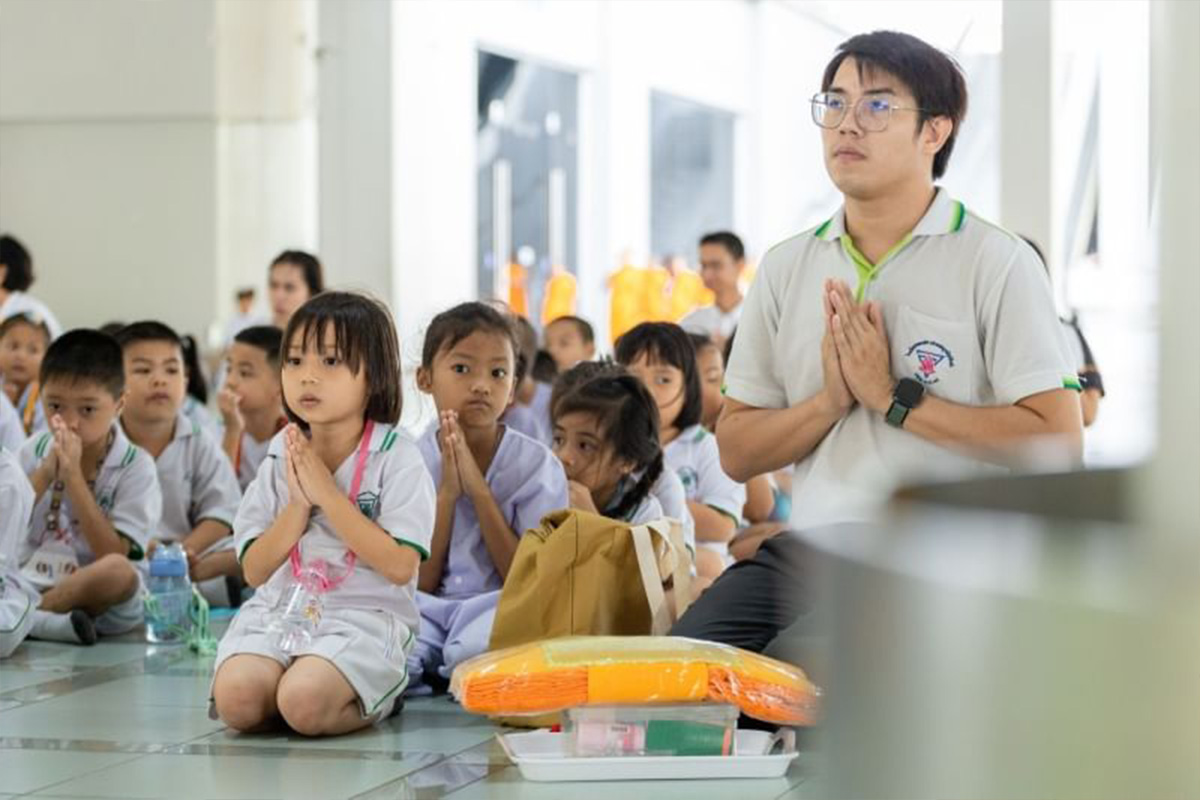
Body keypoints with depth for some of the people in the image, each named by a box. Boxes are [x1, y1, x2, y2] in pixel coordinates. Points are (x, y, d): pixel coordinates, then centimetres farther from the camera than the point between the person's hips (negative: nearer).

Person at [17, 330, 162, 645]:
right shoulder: (34, 451, 7)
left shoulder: (135, 466, -5)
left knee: (120, 572, -36)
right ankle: (44, 622, -31)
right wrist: (45, 473, -12)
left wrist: (73, 477, -17)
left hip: (94, 597, -3)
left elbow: (111, 556, -13)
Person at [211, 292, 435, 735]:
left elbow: (400, 566, -14)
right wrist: (298, 504, -8)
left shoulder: (397, 458, -3)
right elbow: (254, 571, 7)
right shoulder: (281, 457, 11)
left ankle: (379, 698, 0)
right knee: (236, 699, -25)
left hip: (364, 616, -4)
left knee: (304, 702, -30)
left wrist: (327, 493, -13)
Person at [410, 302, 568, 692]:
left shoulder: (537, 465, -1)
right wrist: (446, 494, -11)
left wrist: (479, 491, -14)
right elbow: (418, 583, 0)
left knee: (481, 644, -36)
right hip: (427, 612, 1)